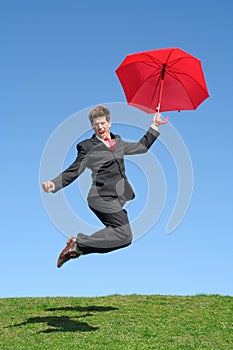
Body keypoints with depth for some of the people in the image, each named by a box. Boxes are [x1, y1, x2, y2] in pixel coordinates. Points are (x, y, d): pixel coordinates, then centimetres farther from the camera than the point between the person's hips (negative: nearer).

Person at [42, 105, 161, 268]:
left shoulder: (118, 142, 18)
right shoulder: (87, 146, 0)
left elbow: (142, 147, 29)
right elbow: (73, 172, -4)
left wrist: (154, 126, 26)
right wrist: (53, 184, -20)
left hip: (118, 198, 8)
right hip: (104, 198, -8)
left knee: (120, 233, 3)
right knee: (125, 235, -20)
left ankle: (78, 246, 5)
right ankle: (78, 244, -16)